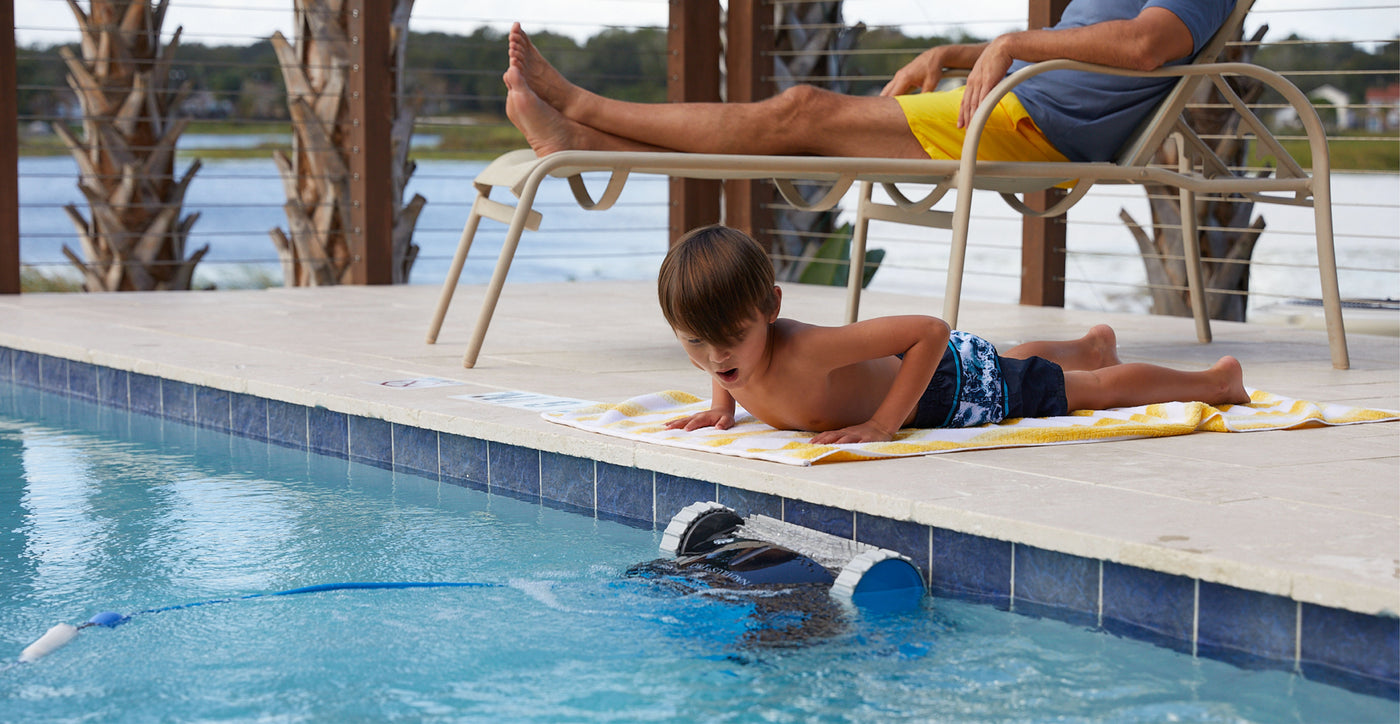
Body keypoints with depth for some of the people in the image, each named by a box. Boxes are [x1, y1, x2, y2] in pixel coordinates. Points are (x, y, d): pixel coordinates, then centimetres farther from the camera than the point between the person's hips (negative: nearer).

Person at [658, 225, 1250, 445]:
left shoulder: (803, 351, -44)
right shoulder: (735, 356, -22)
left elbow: (931, 330, -44)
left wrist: (884, 424, -44)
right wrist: (722, 404, -9)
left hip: (956, 383, -8)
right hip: (902, 366, 8)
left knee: (1095, 389, 14)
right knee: (1017, 361, 38)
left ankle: (1215, 380, 38)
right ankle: (1094, 345, 69)